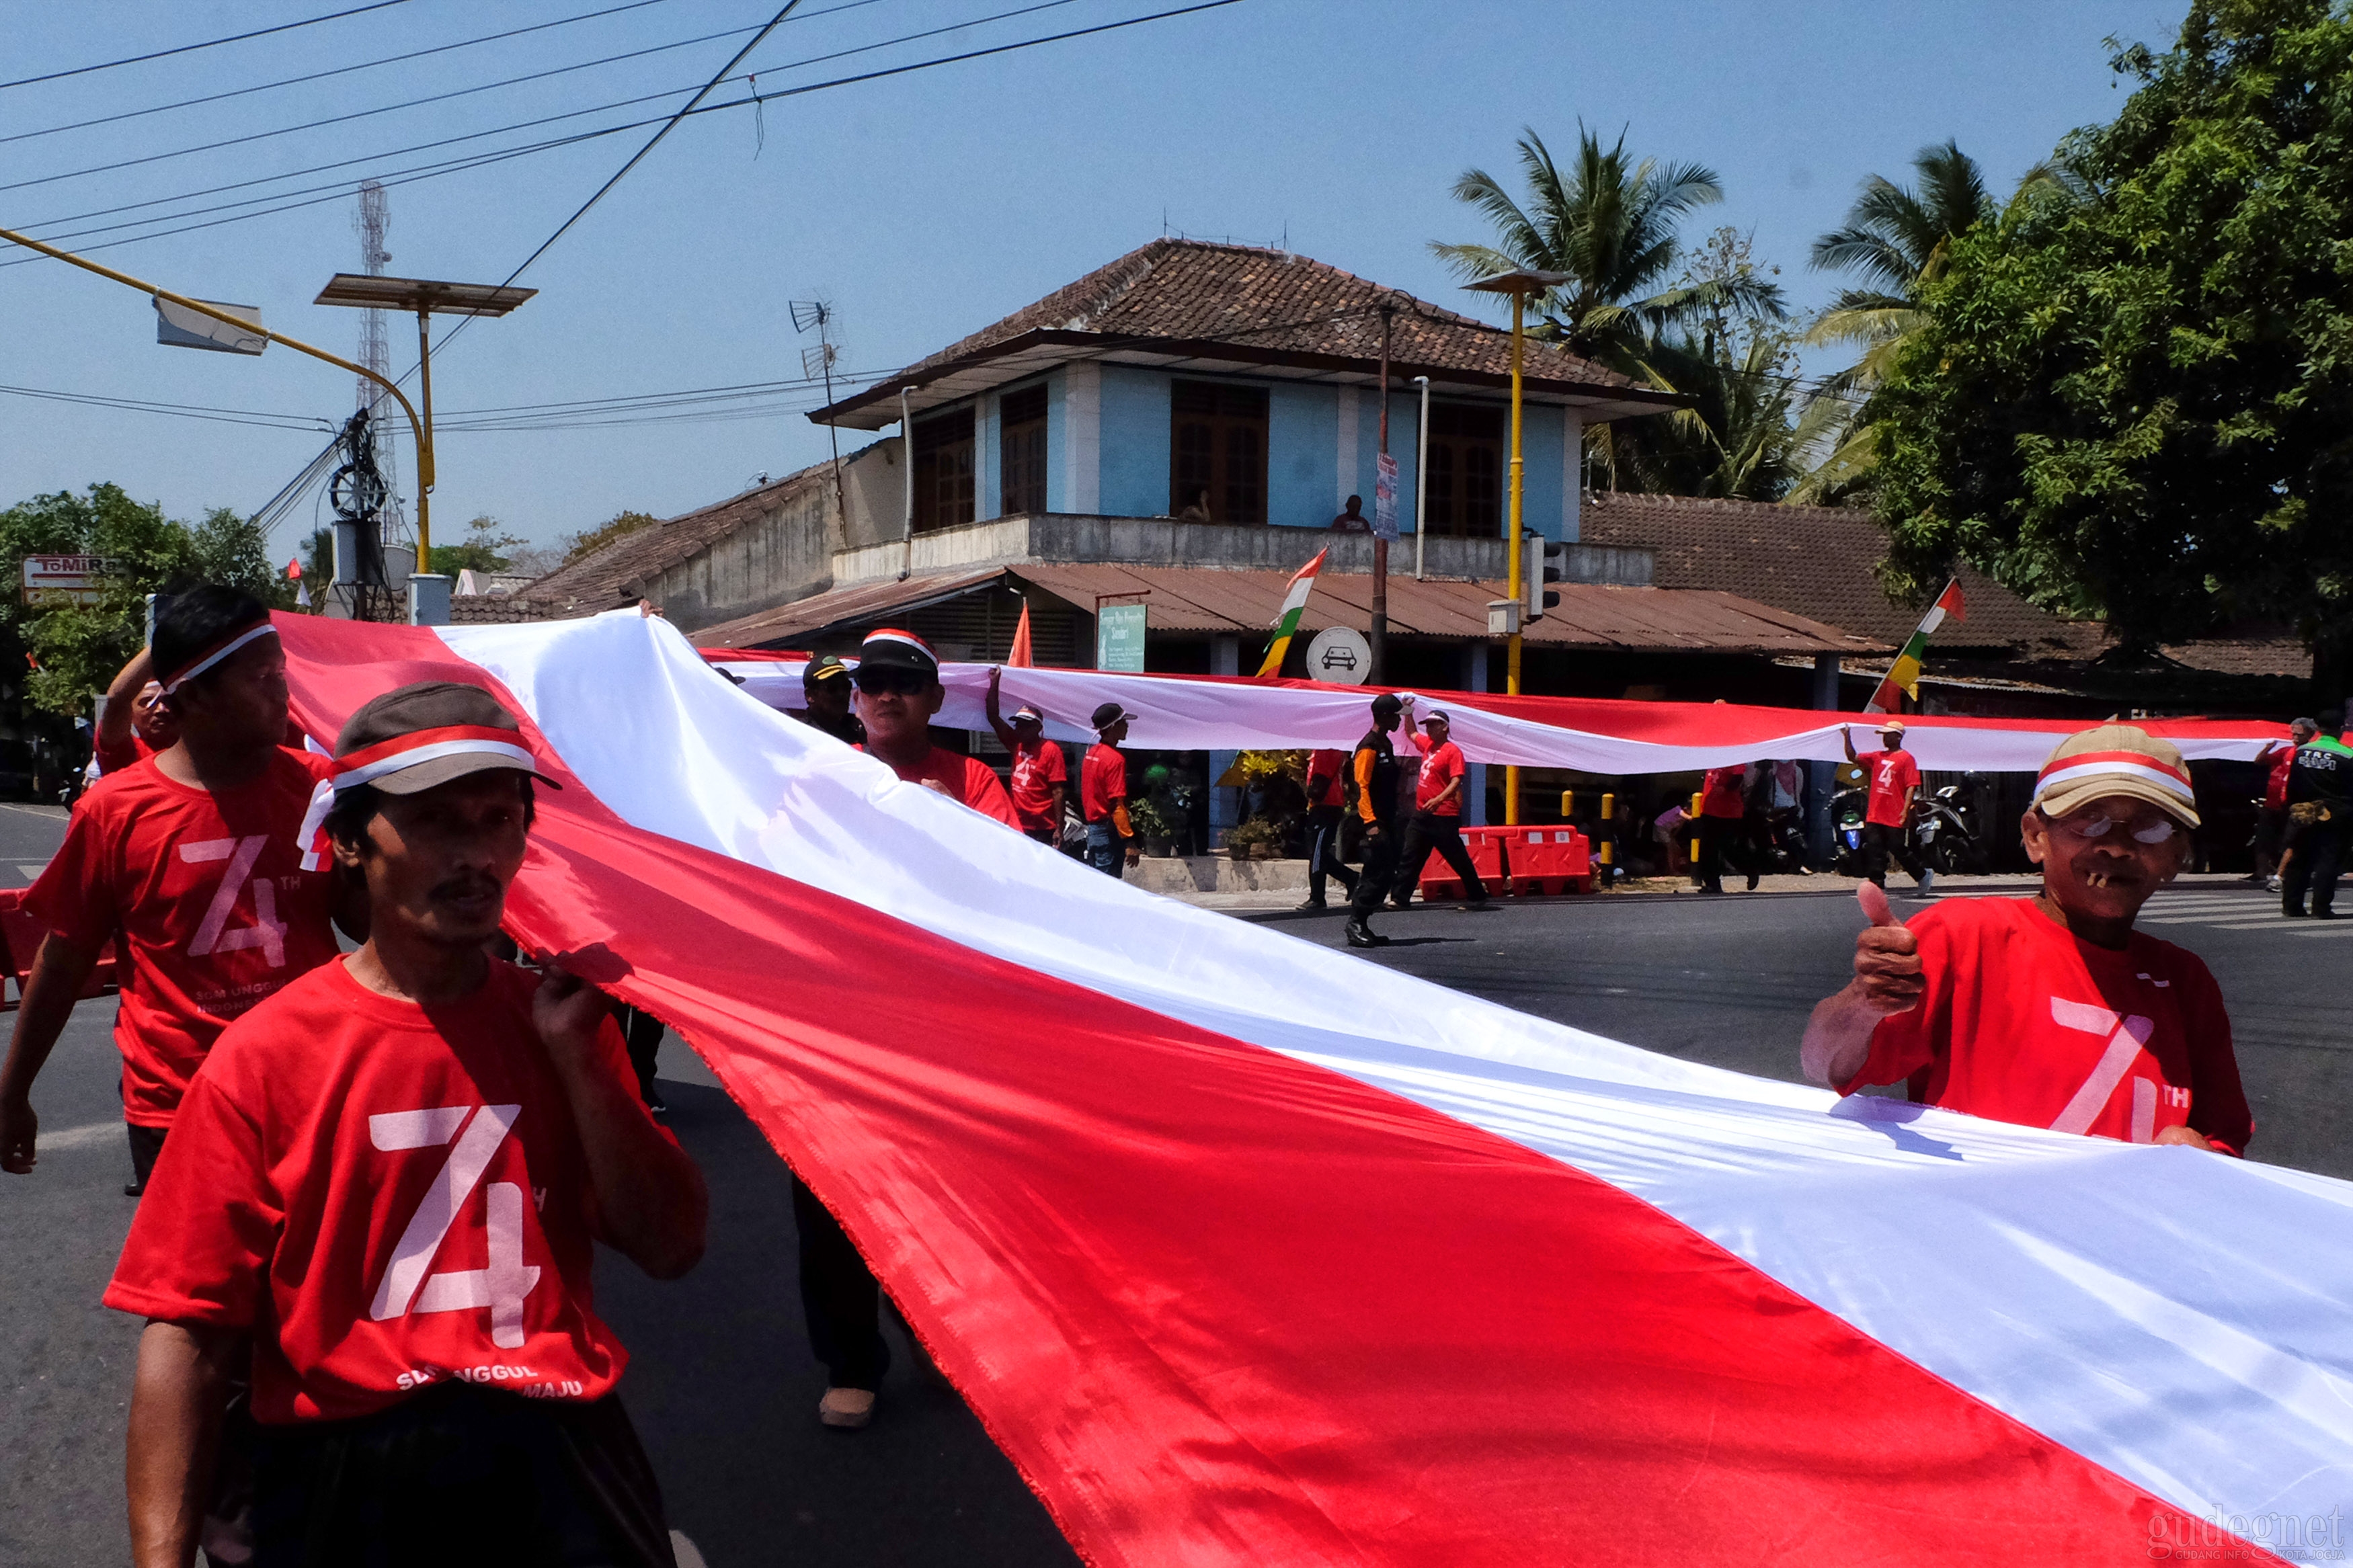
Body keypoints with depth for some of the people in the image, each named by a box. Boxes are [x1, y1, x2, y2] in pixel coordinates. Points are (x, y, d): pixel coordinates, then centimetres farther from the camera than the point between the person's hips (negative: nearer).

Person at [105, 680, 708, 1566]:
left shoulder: (560, 1023, 5)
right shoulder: (268, 1055, -5)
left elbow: (671, 1249, -1)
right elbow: (187, 1329, -7)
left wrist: (575, 1058, -9)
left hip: (558, 1463, 2)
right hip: (345, 1484, -2)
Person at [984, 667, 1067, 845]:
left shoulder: (1050, 750, -9)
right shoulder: (1016, 745, 9)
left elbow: (1058, 792, -12)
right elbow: (994, 718, 11)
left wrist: (1059, 829, -16)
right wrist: (994, 683, 5)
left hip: (1042, 830, -7)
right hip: (1017, 826, 7)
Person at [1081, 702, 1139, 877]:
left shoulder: (1090, 753, 10)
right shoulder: (1115, 758, -16)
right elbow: (1117, 804, -21)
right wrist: (1129, 842, -22)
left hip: (1092, 828, 9)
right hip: (1109, 831, -9)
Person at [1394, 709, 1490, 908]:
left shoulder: (1453, 751, -10)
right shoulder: (1428, 744, 13)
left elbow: (1456, 782, -21)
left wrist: (1438, 799, -34)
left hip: (1443, 817, -8)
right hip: (1422, 814, 8)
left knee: (1458, 859, -2)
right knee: (1409, 857, 5)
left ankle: (1478, 897, 7)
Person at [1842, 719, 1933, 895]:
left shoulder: (1906, 758, -5)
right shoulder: (1877, 756, 14)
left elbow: (1912, 786, -11)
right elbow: (1853, 758, 17)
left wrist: (1906, 810, -19)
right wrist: (1847, 738, 5)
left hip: (1895, 818, -6)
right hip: (1875, 816, 6)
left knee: (1899, 850, 1)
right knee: (1873, 851, 2)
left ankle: (1923, 875, 21)